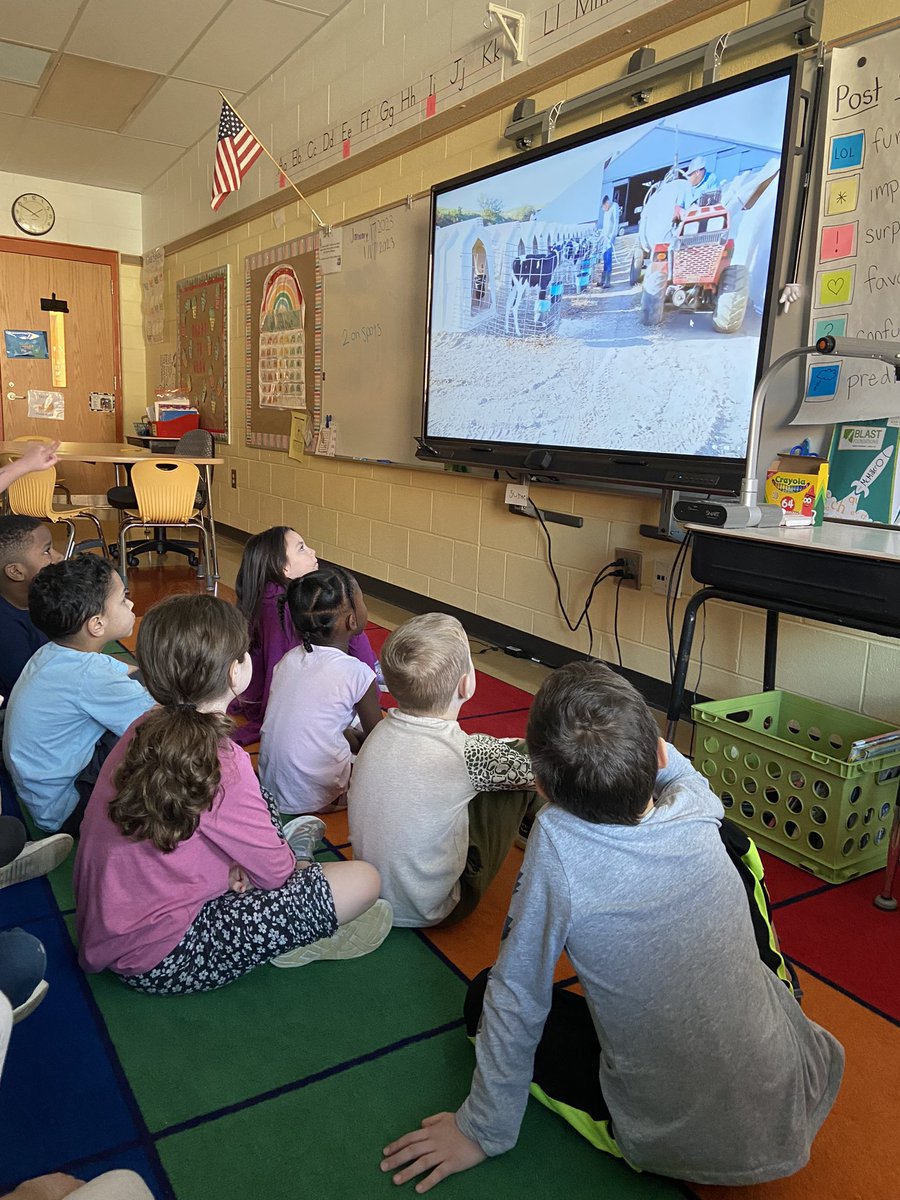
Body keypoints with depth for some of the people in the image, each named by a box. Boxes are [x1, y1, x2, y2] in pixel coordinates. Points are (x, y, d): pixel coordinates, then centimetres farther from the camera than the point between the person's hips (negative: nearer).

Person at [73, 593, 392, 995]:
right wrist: (293, 863, 8)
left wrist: (232, 862, -2)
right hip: (163, 963, -8)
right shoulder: (222, 765, -28)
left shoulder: (144, 730, -6)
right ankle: (296, 942, 12)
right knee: (365, 879, -9)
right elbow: (276, 872, -15)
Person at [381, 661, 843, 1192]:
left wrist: (484, 1130, -2)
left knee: (485, 998, 11)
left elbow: (517, 1004, -14)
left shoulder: (557, 842, -27)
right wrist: (640, 738, 2)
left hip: (676, 1150, -3)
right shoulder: (700, 810, -15)